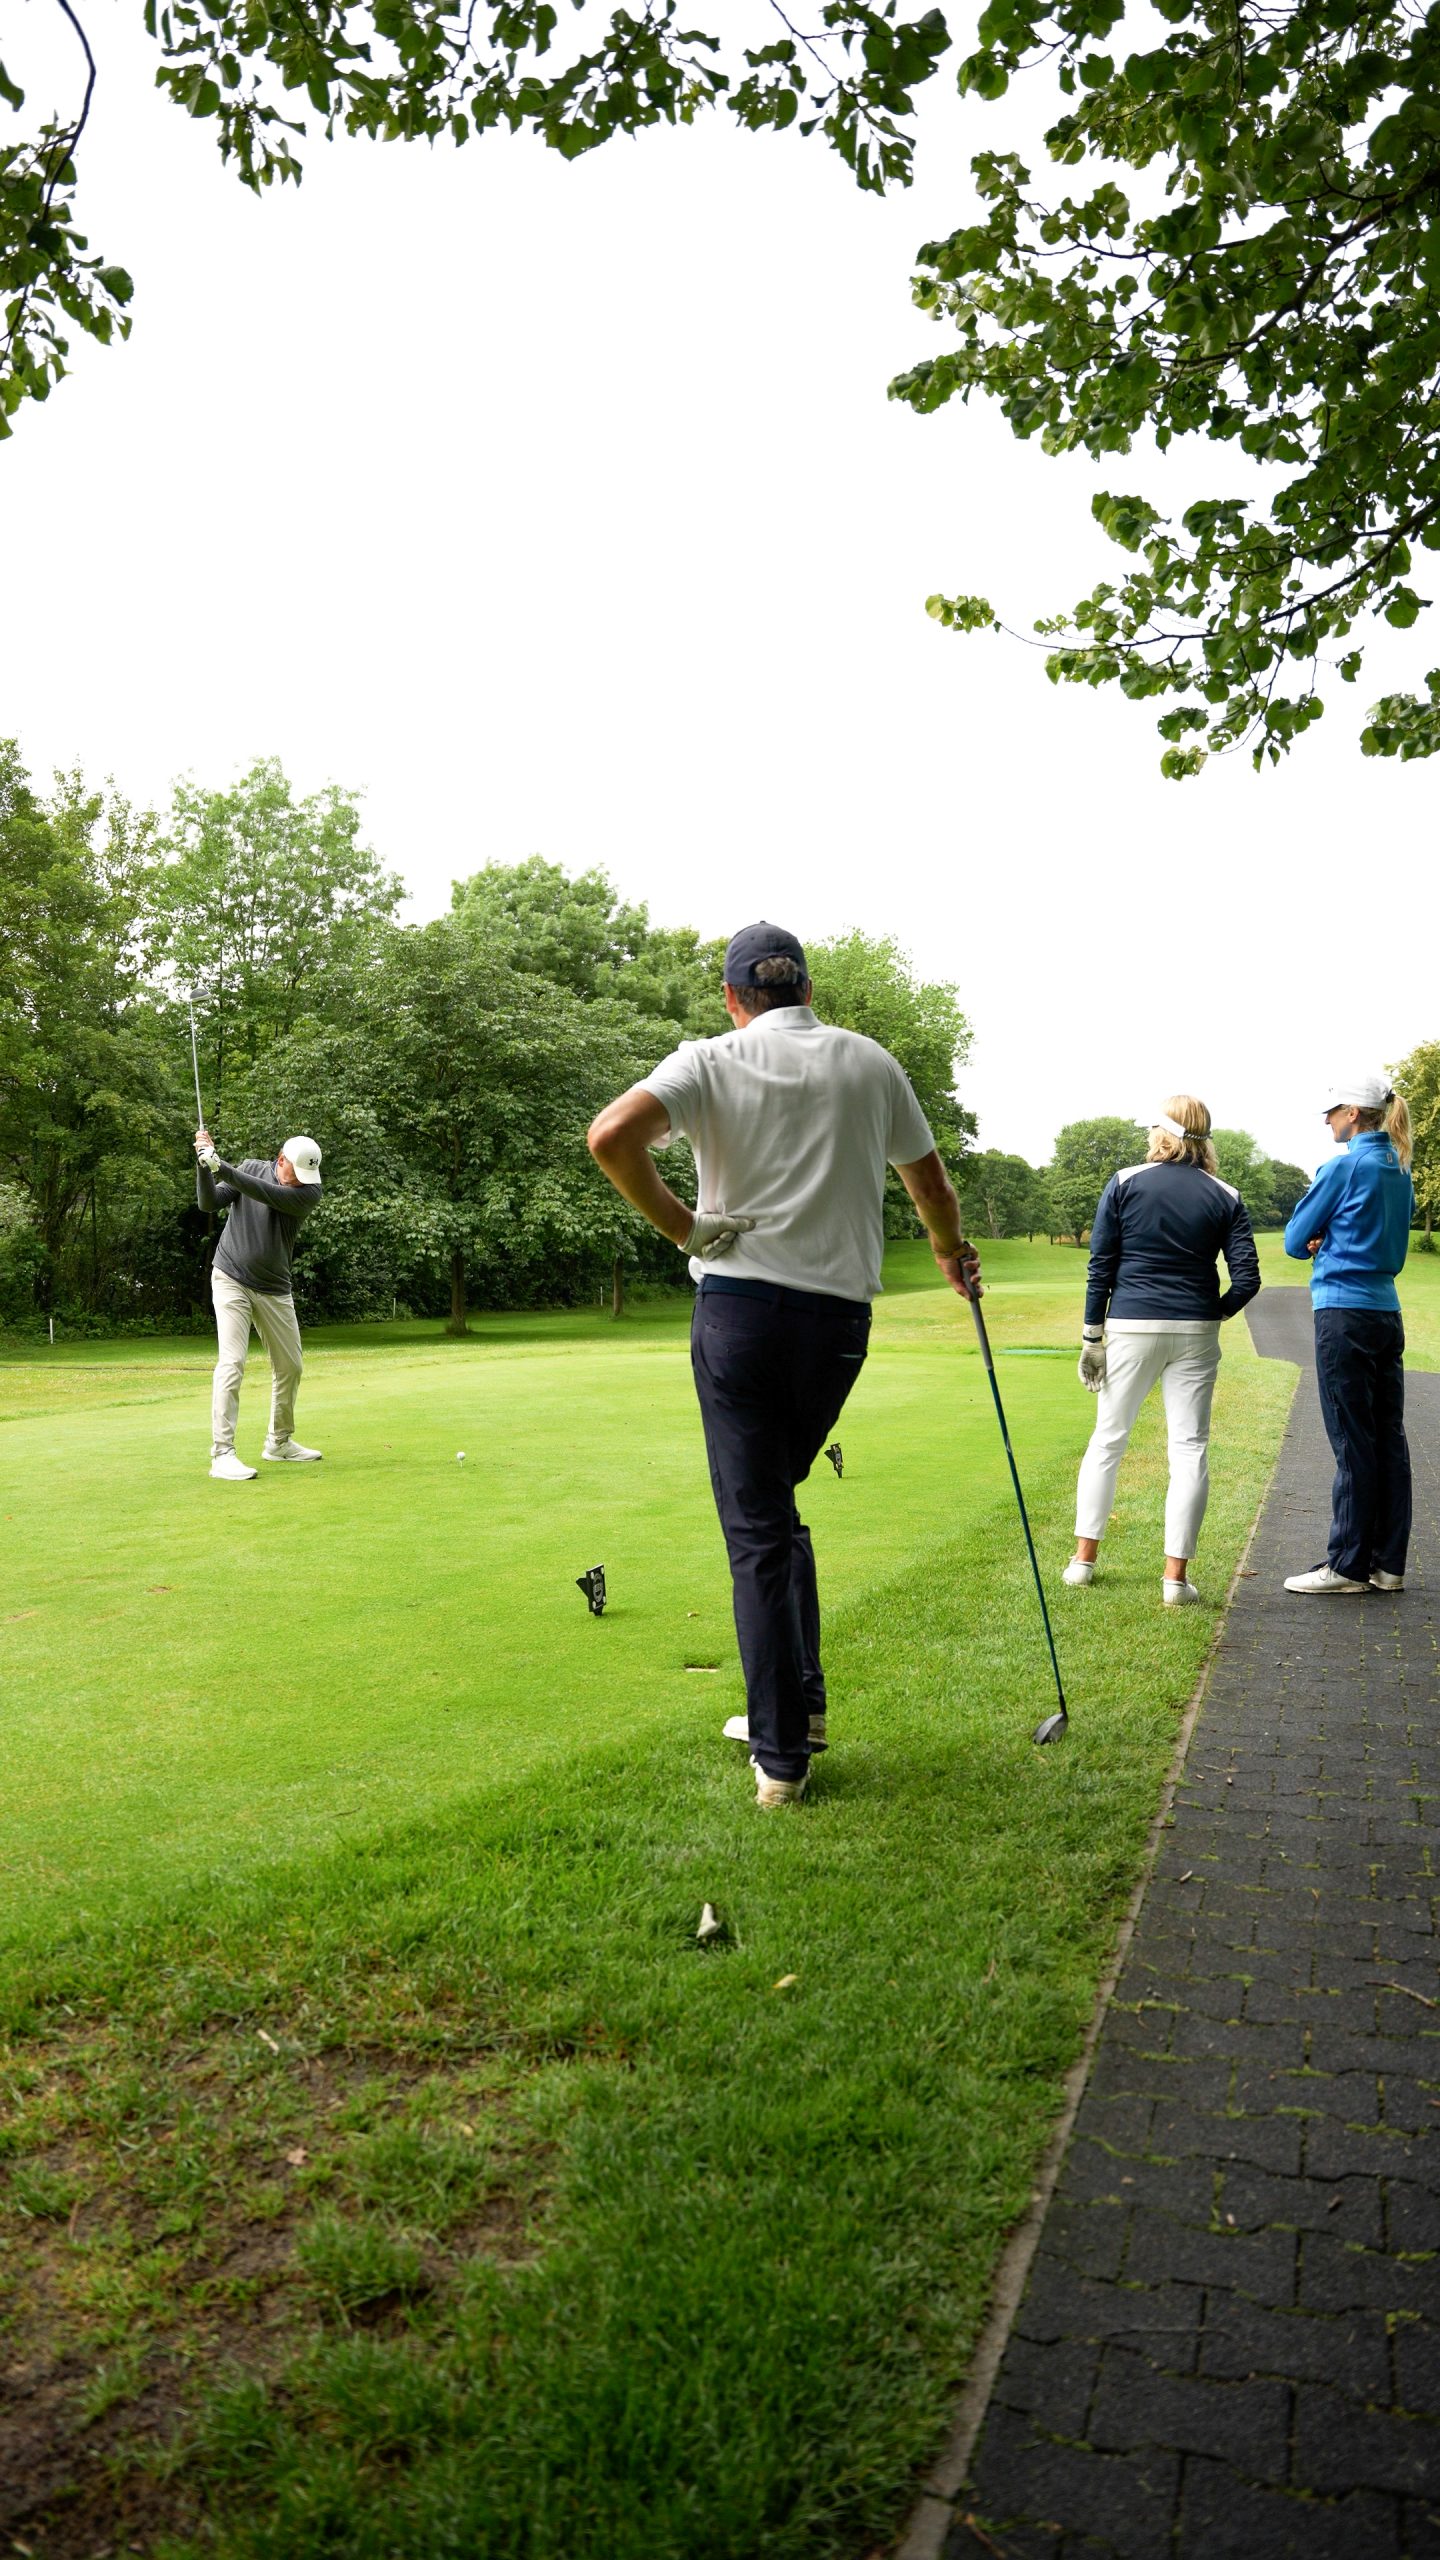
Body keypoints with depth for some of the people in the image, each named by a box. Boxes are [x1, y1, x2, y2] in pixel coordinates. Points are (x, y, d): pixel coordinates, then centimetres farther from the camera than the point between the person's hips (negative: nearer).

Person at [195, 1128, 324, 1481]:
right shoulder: (251, 1168, -4)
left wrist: (221, 1167, -35)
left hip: (274, 1289, 3)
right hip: (231, 1280, -2)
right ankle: (222, 1454, -17)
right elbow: (208, 1202, -9)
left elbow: (267, 1195, -27)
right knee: (232, 1362, -15)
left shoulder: (310, 1192, -10)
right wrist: (204, 1165, -25)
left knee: (290, 1366, 9)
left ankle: (280, 1441, 29)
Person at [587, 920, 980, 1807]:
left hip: (738, 1302, -3)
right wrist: (953, 1254, 39)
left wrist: (684, 1228, -7)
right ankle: (800, 1702, 21)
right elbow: (930, 1182, 20)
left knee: (757, 1528, 3)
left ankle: (782, 1753, 4)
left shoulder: (710, 1061, 0)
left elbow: (611, 1136, -18)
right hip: (840, 1311, 3)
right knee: (777, 1505, 21)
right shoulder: (870, 1061, 10)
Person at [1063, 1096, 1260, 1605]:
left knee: (1107, 1439, 12)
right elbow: (1247, 1277, -3)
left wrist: (1092, 1335, 2)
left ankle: (1083, 1558, 18)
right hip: (1195, 1333, 1)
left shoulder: (1124, 1183, -1)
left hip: (1131, 1328, 0)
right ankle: (1175, 1577, 2)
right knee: (1190, 1448, 4)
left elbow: (1100, 1265, -2)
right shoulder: (1225, 1197, 3)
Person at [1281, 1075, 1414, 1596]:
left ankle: (1350, 1565, 4)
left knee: (1353, 1443, -3)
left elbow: (1296, 1240, -6)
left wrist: (1315, 1242, 14)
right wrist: (1329, 1243, 6)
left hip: (1345, 1314, -8)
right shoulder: (1399, 1171, 12)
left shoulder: (1345, 1167, -11)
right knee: (1388, 1439, 9)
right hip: (1387, 1313, 8)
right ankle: (1388, 1564, 15)